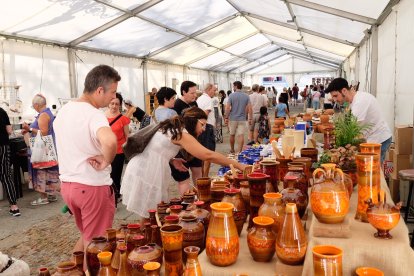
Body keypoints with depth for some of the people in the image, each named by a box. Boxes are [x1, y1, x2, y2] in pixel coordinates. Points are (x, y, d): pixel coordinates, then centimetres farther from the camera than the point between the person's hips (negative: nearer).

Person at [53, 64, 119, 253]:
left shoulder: (64, 110, 6)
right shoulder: (94, 115, -22)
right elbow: (109, 141, -43)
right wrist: (106, 161, -25)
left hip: (67, 184, 8)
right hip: (93, 187, -8)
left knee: (86, 236, 25)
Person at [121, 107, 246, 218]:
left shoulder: (172, 128, 13)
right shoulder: (181, 133, -16)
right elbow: (208, 155, -22)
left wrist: (172, 160, 7)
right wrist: (238, 166, -18)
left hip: (142, 169, 9)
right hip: (146, 174, -9)